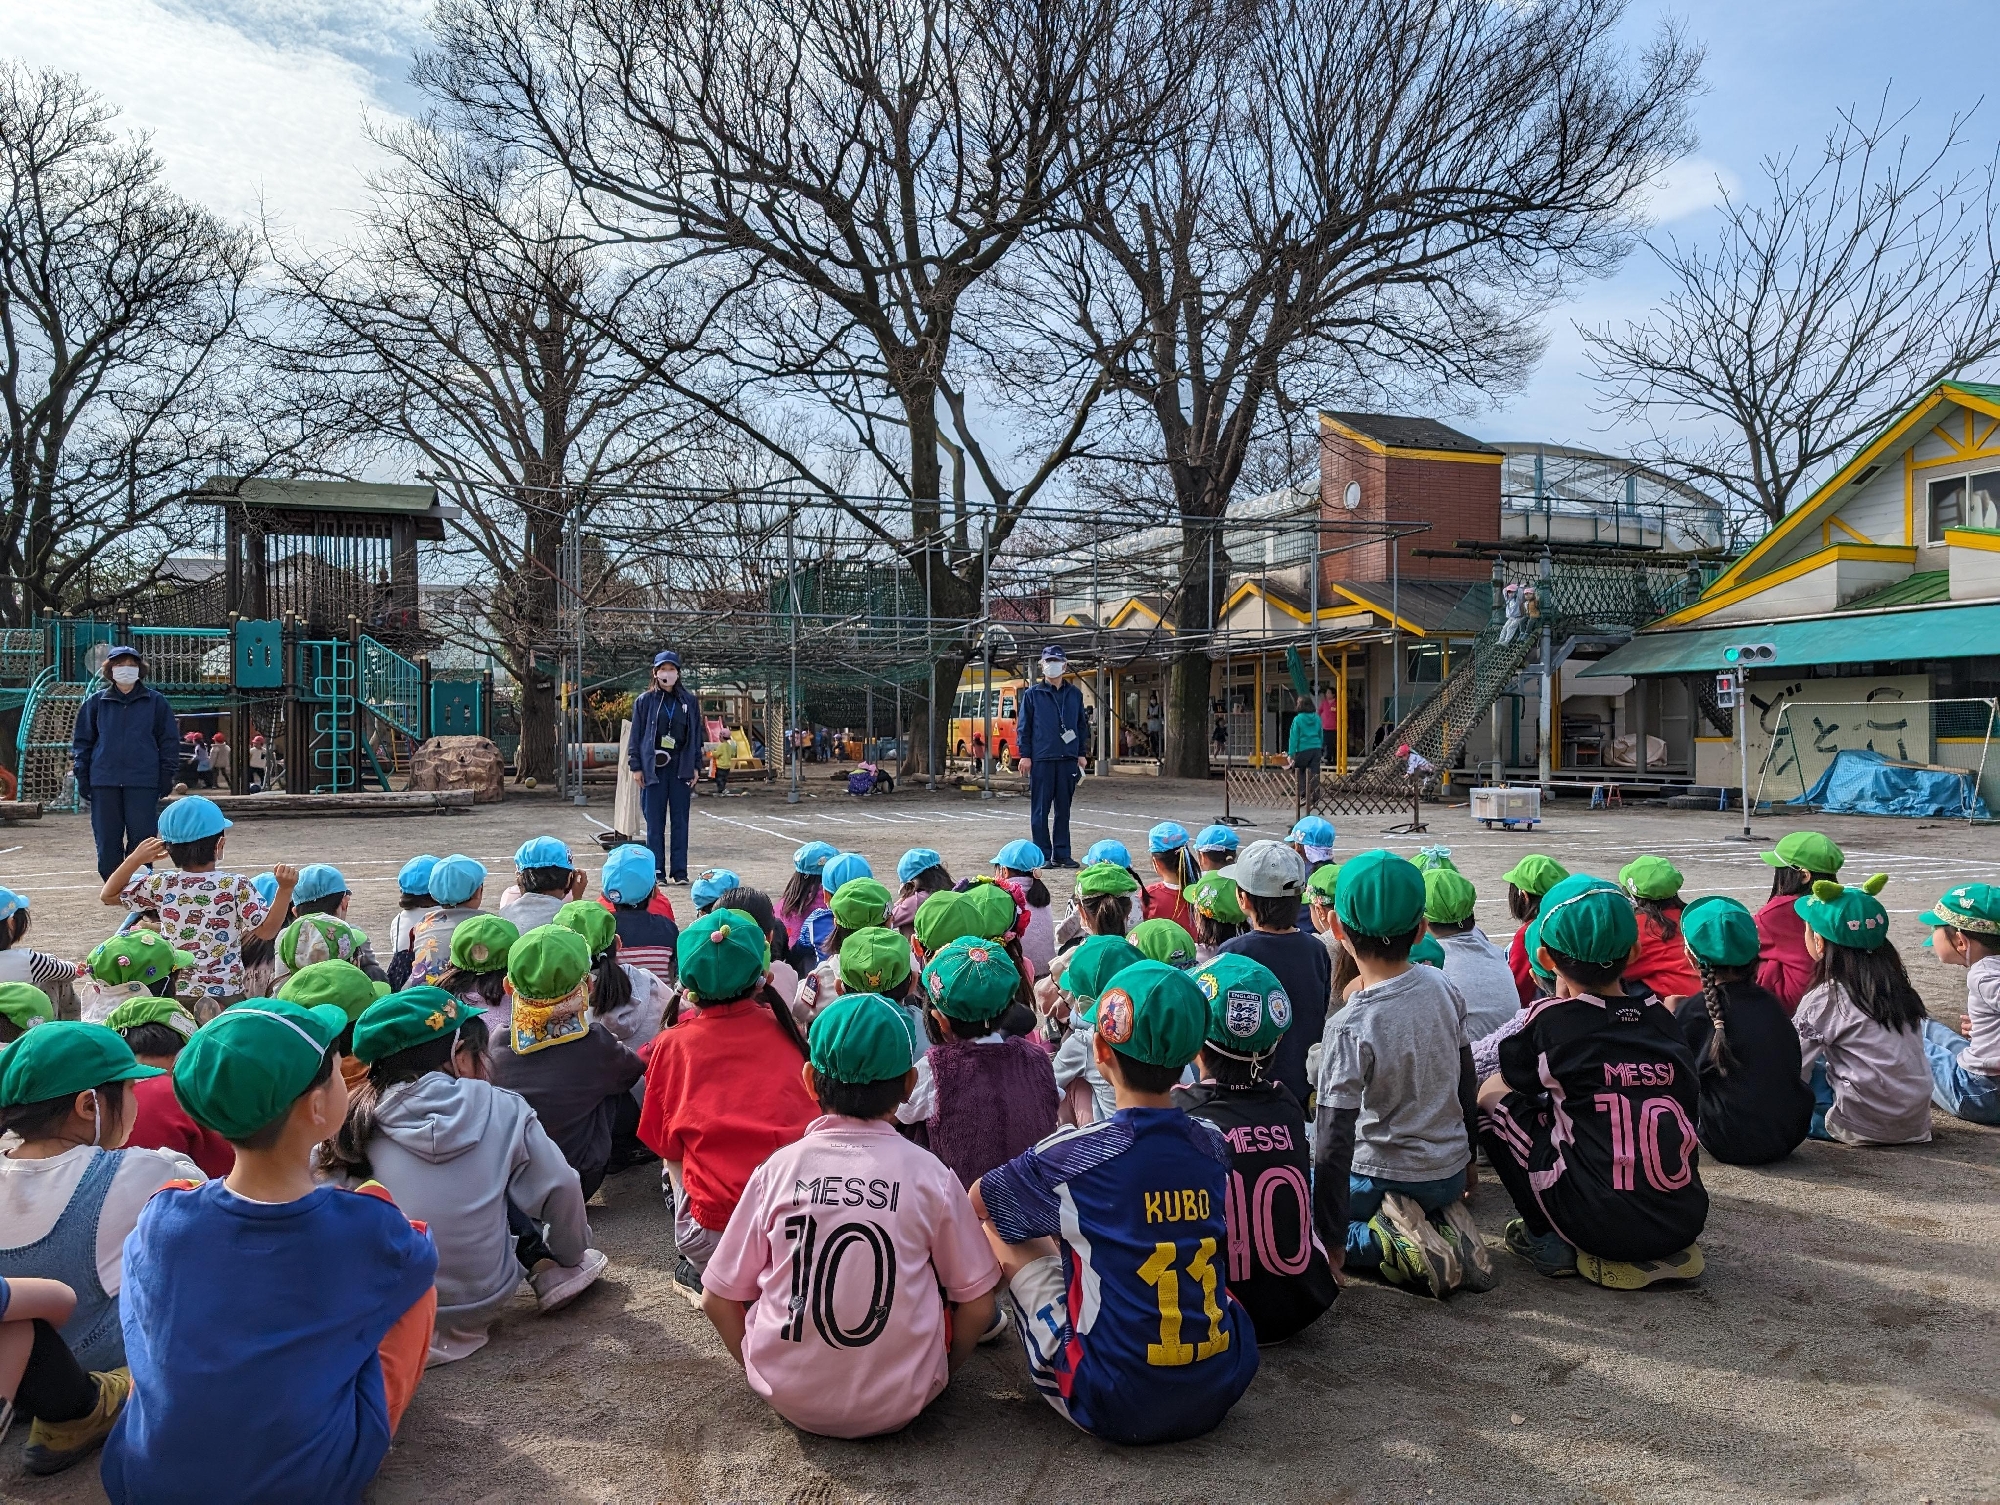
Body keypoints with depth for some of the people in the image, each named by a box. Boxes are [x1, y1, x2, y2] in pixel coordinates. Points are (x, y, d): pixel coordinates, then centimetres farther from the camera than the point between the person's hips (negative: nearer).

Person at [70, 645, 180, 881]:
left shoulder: (155, 701, 5)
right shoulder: (95, 702, 9)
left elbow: (169, 740, 6)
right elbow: (82, 741, 11)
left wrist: (167, 777, -2)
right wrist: (82, 779, 3)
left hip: (143, 783, -1)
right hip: (104, 783, 2)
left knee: (142, 838, -1)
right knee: (107, 840, 4)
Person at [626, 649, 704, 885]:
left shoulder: (690, 701, 8)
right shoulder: (645, 701, 4)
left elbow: (696, 735, 10)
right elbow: (636, 735, 5)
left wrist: (696, 767, 5)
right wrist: (635, 766, -1)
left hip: (681, 768, 1)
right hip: (653, 768, -1)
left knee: (680, 822, 3)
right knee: (655, 823, 2)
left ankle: (679, 872, 8)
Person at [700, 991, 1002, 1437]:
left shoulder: (779, 1168, -6)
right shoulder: (928, 1174, -8)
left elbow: (717, 1299, 1)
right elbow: (977, 1305, -1)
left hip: (789, 1398, 1)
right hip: (899, 1404, -1)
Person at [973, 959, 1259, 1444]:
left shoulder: (1071, 1155, -14)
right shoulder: (1212, 1146, -1)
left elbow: (977, 1202, 6)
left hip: (1117, 1406, -5)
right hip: (1222, 1389, 5)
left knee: (999, 1231, 9)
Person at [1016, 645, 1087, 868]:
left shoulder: (1075, 694, 11)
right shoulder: (1032, 694, 2)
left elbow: (1081, 725, 16)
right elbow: (1023, 726, 2)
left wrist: (1081, 754, 11)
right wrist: (1025, 755, -5)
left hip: (1068, 759, 3)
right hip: (1041, 759, -3)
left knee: (1063, 809, 7)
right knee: (1040, 809, -1)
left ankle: (1061, 854, 14)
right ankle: (1043, 855, 5)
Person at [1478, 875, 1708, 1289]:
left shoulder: (1548, 1018, -3)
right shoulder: (1664, 1020, 8)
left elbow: (1515, 1079, 15)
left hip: (1602, 1225, -5)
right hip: (1686, 1220, 5)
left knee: (1492, 1097, 9)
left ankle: (1553, 1243, 8)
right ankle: (1666, 1253, 17)